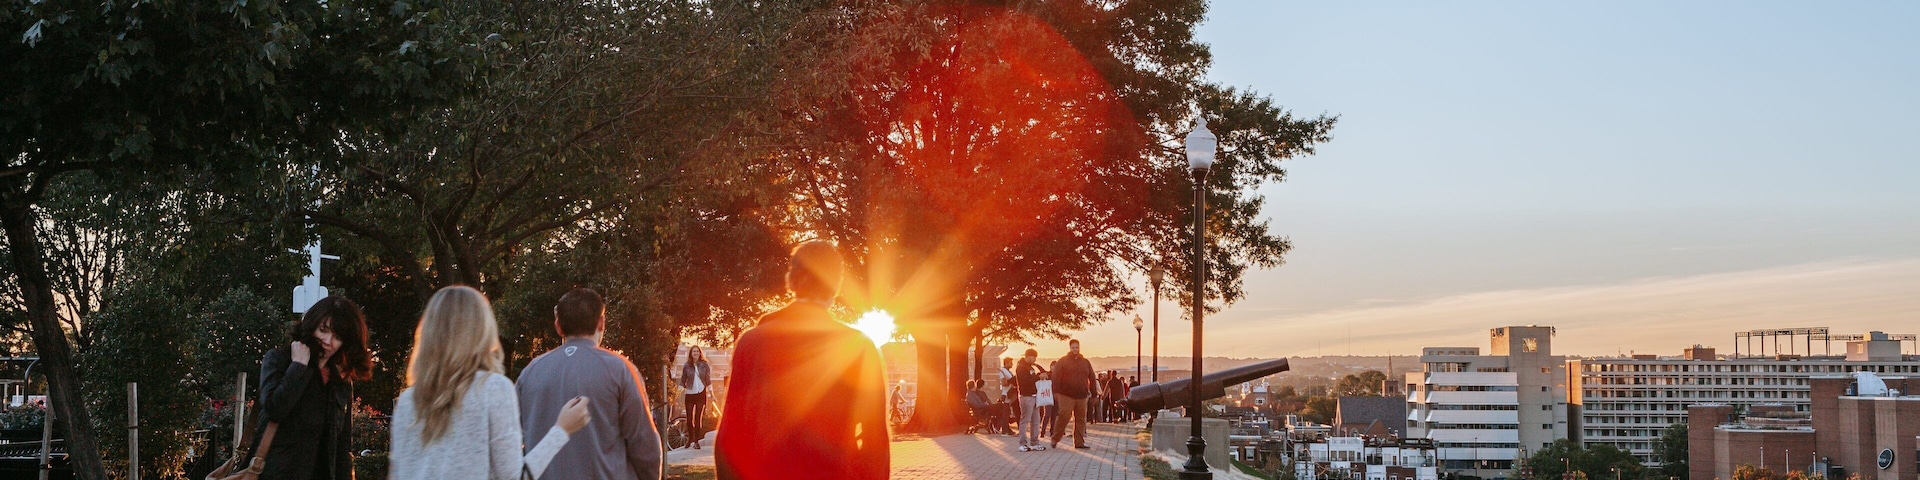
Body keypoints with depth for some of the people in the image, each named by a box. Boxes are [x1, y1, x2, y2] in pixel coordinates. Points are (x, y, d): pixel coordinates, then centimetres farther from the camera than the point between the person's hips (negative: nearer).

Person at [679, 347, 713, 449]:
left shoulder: (704, 365, 3)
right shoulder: (687, 366, 3)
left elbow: (708, 380, 7)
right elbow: (683, 380, 8)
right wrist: (681, 388, -8)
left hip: (701, 394, -1)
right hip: (690, 394, 1)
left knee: (698, 418, -4)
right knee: (689, 418, 0)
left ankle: (696, 441, 1)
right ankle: (690, 437, 20)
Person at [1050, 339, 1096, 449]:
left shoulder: (1085, 362, 13)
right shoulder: (1062, 361, 2)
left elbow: (1092, 379, 15)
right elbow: (1056, 377, -5)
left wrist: (1094, 394, 13)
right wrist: (1056, 392, -14)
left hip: (1081, 396, 4)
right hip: (1066, 396, -4)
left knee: (1081, 419, 5)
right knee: (1063, 417, -10)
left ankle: (1079, 442, 10)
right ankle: (1055, 439, 2)